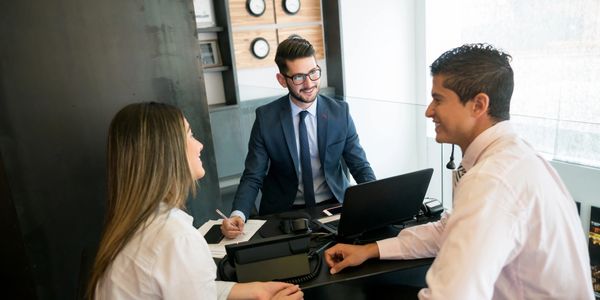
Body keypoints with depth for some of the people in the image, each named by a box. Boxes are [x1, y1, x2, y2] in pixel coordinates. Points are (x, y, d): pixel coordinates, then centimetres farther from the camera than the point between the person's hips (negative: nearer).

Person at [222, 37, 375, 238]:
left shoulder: (340, 112, -3)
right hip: (283, 212, -1)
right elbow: (252, 177, -6)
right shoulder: (266, 118, -7)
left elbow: (360, 166, 2)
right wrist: (237, 215, -25)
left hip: (333, 205, 2)